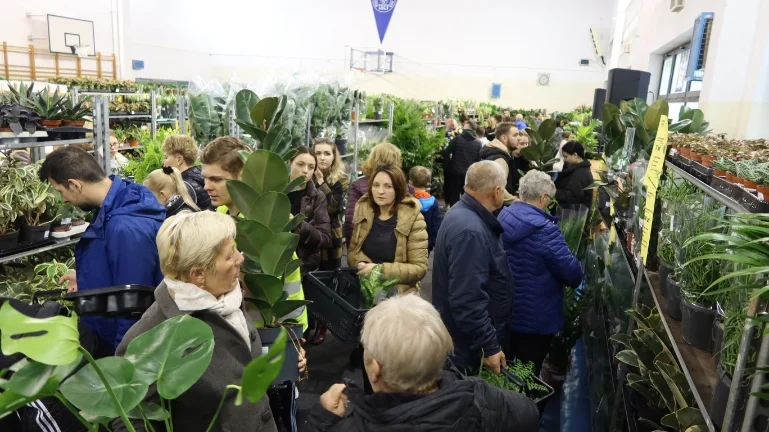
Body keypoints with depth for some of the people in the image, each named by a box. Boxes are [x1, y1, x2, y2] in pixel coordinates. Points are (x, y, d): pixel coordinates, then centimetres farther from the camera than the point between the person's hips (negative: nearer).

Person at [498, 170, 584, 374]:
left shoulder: (503, 217, -2)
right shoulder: (545, 230, -26)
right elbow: (572, 271, -21)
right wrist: (578, 277, 3)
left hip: (502, 310, 7)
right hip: (535, 317, -7)